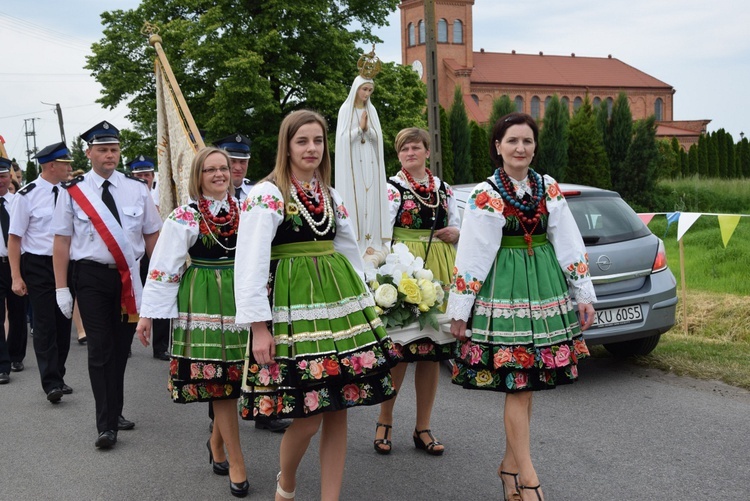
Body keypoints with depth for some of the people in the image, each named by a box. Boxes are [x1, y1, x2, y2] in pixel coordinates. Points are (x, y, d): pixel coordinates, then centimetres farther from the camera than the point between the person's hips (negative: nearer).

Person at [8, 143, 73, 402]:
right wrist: (16, 277, -14)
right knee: (44, 325, -4)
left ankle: (58, 377, 24)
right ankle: (51, 383, 0)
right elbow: (14, 238, -9)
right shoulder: (27, 195, -10)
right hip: (38, 266, -5)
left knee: (63, 323, 11)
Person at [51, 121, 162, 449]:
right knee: (100, 348, -6)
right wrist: (61, 288, -5)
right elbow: (62, 241, 0)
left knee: (121, 348, 12)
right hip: (91, 277, -2)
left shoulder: (137, 189, 4)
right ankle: (106, 425, -2)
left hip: (131, 277, 3)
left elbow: (152, 236, 7)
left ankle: (115, 412, 27)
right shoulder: (73, 192, -1)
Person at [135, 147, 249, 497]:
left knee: (232, 376, 7)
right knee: (219, 380, -4)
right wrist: (147, 314, -8)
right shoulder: (184, 217, -4)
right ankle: (236, 463, 4)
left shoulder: (243, 211, 8)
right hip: (203, 303, -4)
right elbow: (163, 268, -6)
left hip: (239, 300, 4)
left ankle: (217, 442, 31)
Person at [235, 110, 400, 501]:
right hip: (293, 306, -6)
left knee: (338, 411, 5)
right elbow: (250, 262, -13)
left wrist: (362, 304, 17)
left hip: (337, 303, 6)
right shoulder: (267, 194, -7)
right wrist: (259, 326, -18)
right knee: (307, 417, -6)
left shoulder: (331, 196, 14)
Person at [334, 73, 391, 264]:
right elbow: (343, 137, -8)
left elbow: (378, 137, 6)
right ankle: (355, 242, -6)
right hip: (352, 162, -5)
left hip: (370, 162, 5)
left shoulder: (371, 110, 11)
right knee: (355, 200, -7)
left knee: (371, 200, 1)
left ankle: (370, 241, 4)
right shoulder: (346, 109, -2)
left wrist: (367, 128, -12)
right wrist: (360, 128, -13)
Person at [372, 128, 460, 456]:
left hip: (440, 269, 5)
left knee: (433, 351, 6)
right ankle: (384, 422, 14)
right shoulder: (392, 188, 0)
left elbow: (458, 226, 23)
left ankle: (423, 428, 17)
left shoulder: (443, 189, 15)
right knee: (399, 349, -6)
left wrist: (456, 233, -1)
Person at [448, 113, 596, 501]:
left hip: (544, 286, 5)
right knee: (516, 385, -6)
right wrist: (459, 311, -7)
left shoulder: (549, 190, 7)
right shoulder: (485, 195, -5)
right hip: (504, 289, -4)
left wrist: (584, 294, 6)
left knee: (528, 382, 8)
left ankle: (510, 464, 22)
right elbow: (470, 255, -7)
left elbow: (570, 245, 8)